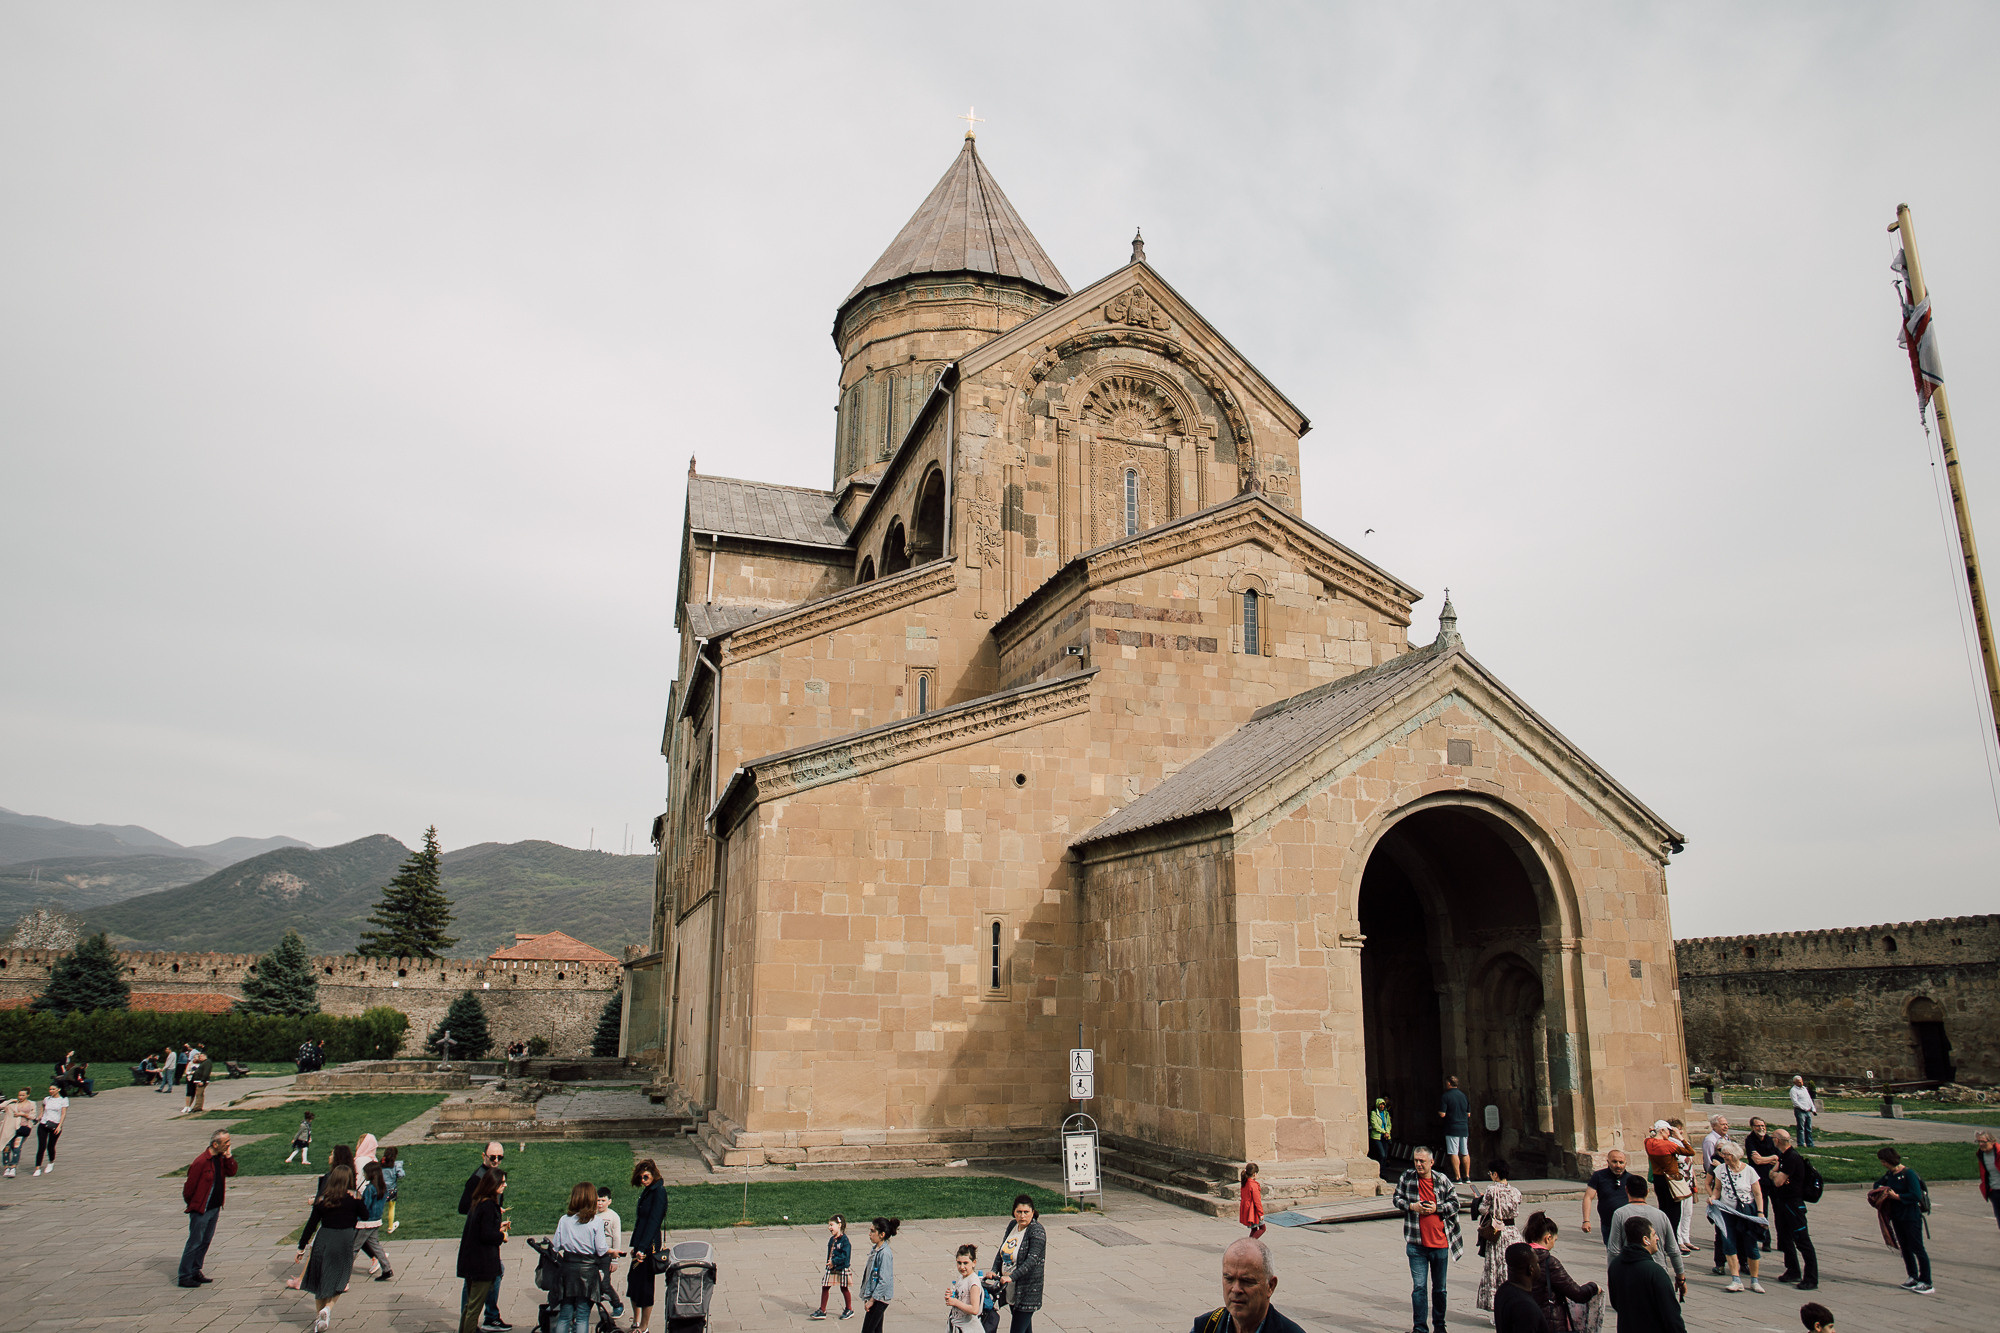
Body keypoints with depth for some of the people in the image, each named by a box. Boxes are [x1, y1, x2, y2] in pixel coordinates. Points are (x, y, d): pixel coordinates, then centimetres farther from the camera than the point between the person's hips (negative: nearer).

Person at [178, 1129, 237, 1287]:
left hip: (215, 1207, 8)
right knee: (194, 1243, -2)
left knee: (206, 1241, 14)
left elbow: (231, 1172, 4)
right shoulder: (201, 1162, -21)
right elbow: (189, 1186, -14)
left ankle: (195, 1271, 25)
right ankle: (184, 1277, 7)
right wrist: (192, 1205, -2)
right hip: (201, 1209, -8)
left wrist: (228, 1156, -8)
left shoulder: (220, 1158, 3)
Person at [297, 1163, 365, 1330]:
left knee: (320, 1280, 17)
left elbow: (312, 1224, 1)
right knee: (338, 1281, 12)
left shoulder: (323, 1198, -2)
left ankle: (318, 1317, 22)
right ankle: (328, 1308, -12)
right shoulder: (354, 1198, -6)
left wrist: (301, 1248, 9)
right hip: (345, 1240, -2)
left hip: (323, 1240, 2)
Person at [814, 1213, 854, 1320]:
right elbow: (829, 1253, 14)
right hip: (831, 1268, 7)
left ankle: (849, 1310, 25)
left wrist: (834, 1261, -26)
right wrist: (828, 1264, 4)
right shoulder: (832, 1239, 6)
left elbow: (845, 1255, -23)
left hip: (841, 1268, -7)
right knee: (825, 1287, 6)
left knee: (844, 1288, 7)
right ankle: (822, 1311, 16)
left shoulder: (844, 1240, -18)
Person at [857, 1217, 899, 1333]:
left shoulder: (885, 1253, -20)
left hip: (879, 1299, -9)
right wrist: (868, 1297, 16)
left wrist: (872, 1300, -17)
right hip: (875, 1297, 9)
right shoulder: (875, 1250, 8)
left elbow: (884, 1281, -22)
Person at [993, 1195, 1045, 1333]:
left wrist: (1012, 1277, -31)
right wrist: (994, 1271, -4)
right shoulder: (1012, 1225, 7)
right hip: (1011, 1290, 7)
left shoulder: (1037, 1231, -15)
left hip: (1027, 1293, -7)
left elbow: (1032, 1260, -23)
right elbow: (1001, 1250, 11)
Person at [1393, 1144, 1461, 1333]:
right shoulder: (1407, 1177, 0)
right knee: (1419, 1286, -2)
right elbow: (1396, 1198, 7)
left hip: (1440, 1242, 1)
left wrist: (1436, 1208, -13)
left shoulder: (1442, 1180, -2)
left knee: (1439, 1287, 14)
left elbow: (1454, 1203, 2)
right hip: (1416, 1244, 0)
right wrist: (1411, 1206, -11)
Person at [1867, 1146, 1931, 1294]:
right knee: (1905, 1248, 13)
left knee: (1917, 1248, -4)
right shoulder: (1889, 1174, 8)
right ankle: (1913, 1277, 23)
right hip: (1897, 1217, 8)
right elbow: (1878, 1184, 25)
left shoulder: (1909, 1174, -16)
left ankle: (1926, 1282, 2)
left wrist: (1896, 1196, -17)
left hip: (1911, 1217, -8)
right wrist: (1880, 1190, 3)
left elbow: (1916, 1196, -23)